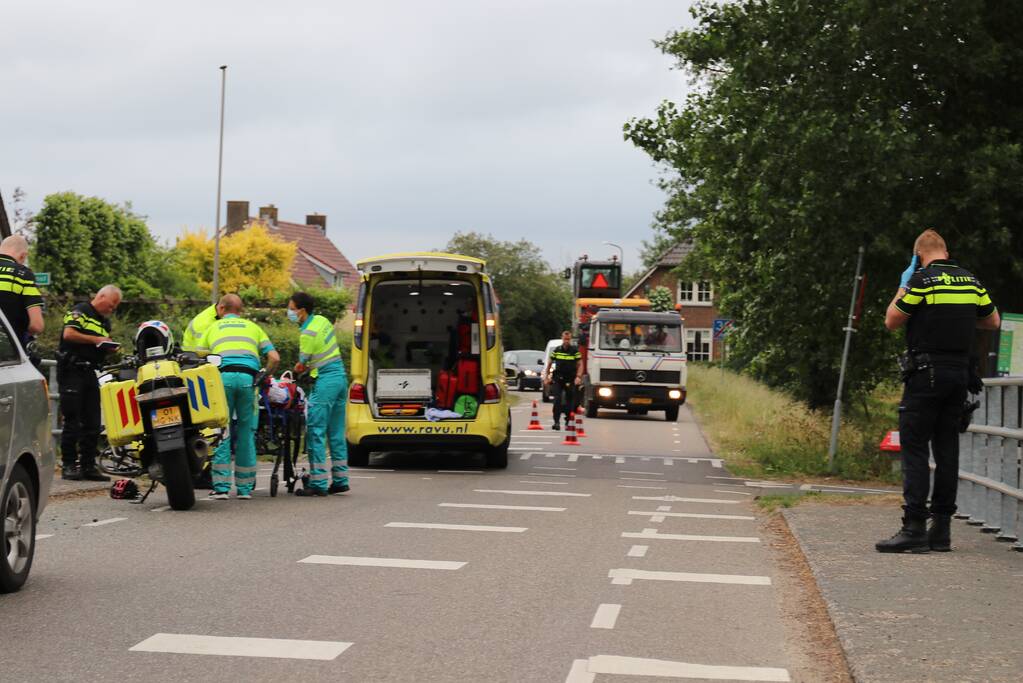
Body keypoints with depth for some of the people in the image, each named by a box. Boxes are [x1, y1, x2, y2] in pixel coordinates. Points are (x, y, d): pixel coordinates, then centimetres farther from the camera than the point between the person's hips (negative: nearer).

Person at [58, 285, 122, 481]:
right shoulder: (80, 311, -5)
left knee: (92, 423, 7)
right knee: (72, 422, -8)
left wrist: (109, 347, 4)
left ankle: (88, 465, 12)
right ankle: (68, 465, -4)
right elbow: (68, 334, -18)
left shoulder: (105, 321, 21)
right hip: (71, 371, -8)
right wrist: (96, 340, -16)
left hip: (90, 373, 8)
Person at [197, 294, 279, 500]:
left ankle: (221, 487, -3)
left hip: (222, 376, -1)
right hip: (248, 377, 1)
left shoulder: (213, 328, 25)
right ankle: (245, 488, 10)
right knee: (246, 433, 8)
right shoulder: (252, 327, 26)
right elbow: (274, 358, 15)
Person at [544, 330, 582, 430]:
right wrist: (547, 376, 11)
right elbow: (550, 363, 15)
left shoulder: (575, 351, -1)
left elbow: (580, 365, 0)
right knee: (557, 400, -11)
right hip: (558, 379, 0)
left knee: (570, 402, 6)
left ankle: (568, 422, 18)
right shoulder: (556, 350, 4)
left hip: (570, 380, 0)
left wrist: (578, 377, -14)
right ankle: (556, 422, -12)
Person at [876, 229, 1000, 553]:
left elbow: (891, 321, -4)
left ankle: (914, 527, -11)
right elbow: (993, 322, 19)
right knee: (947, 447, 10)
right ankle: (941, 528, 11)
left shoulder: (922, 280, -10)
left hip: (927, 372, -6)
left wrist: (903, 286, 6)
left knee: (914, 447, -5)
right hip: (960, 371, 6)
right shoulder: (970, 280, 9)